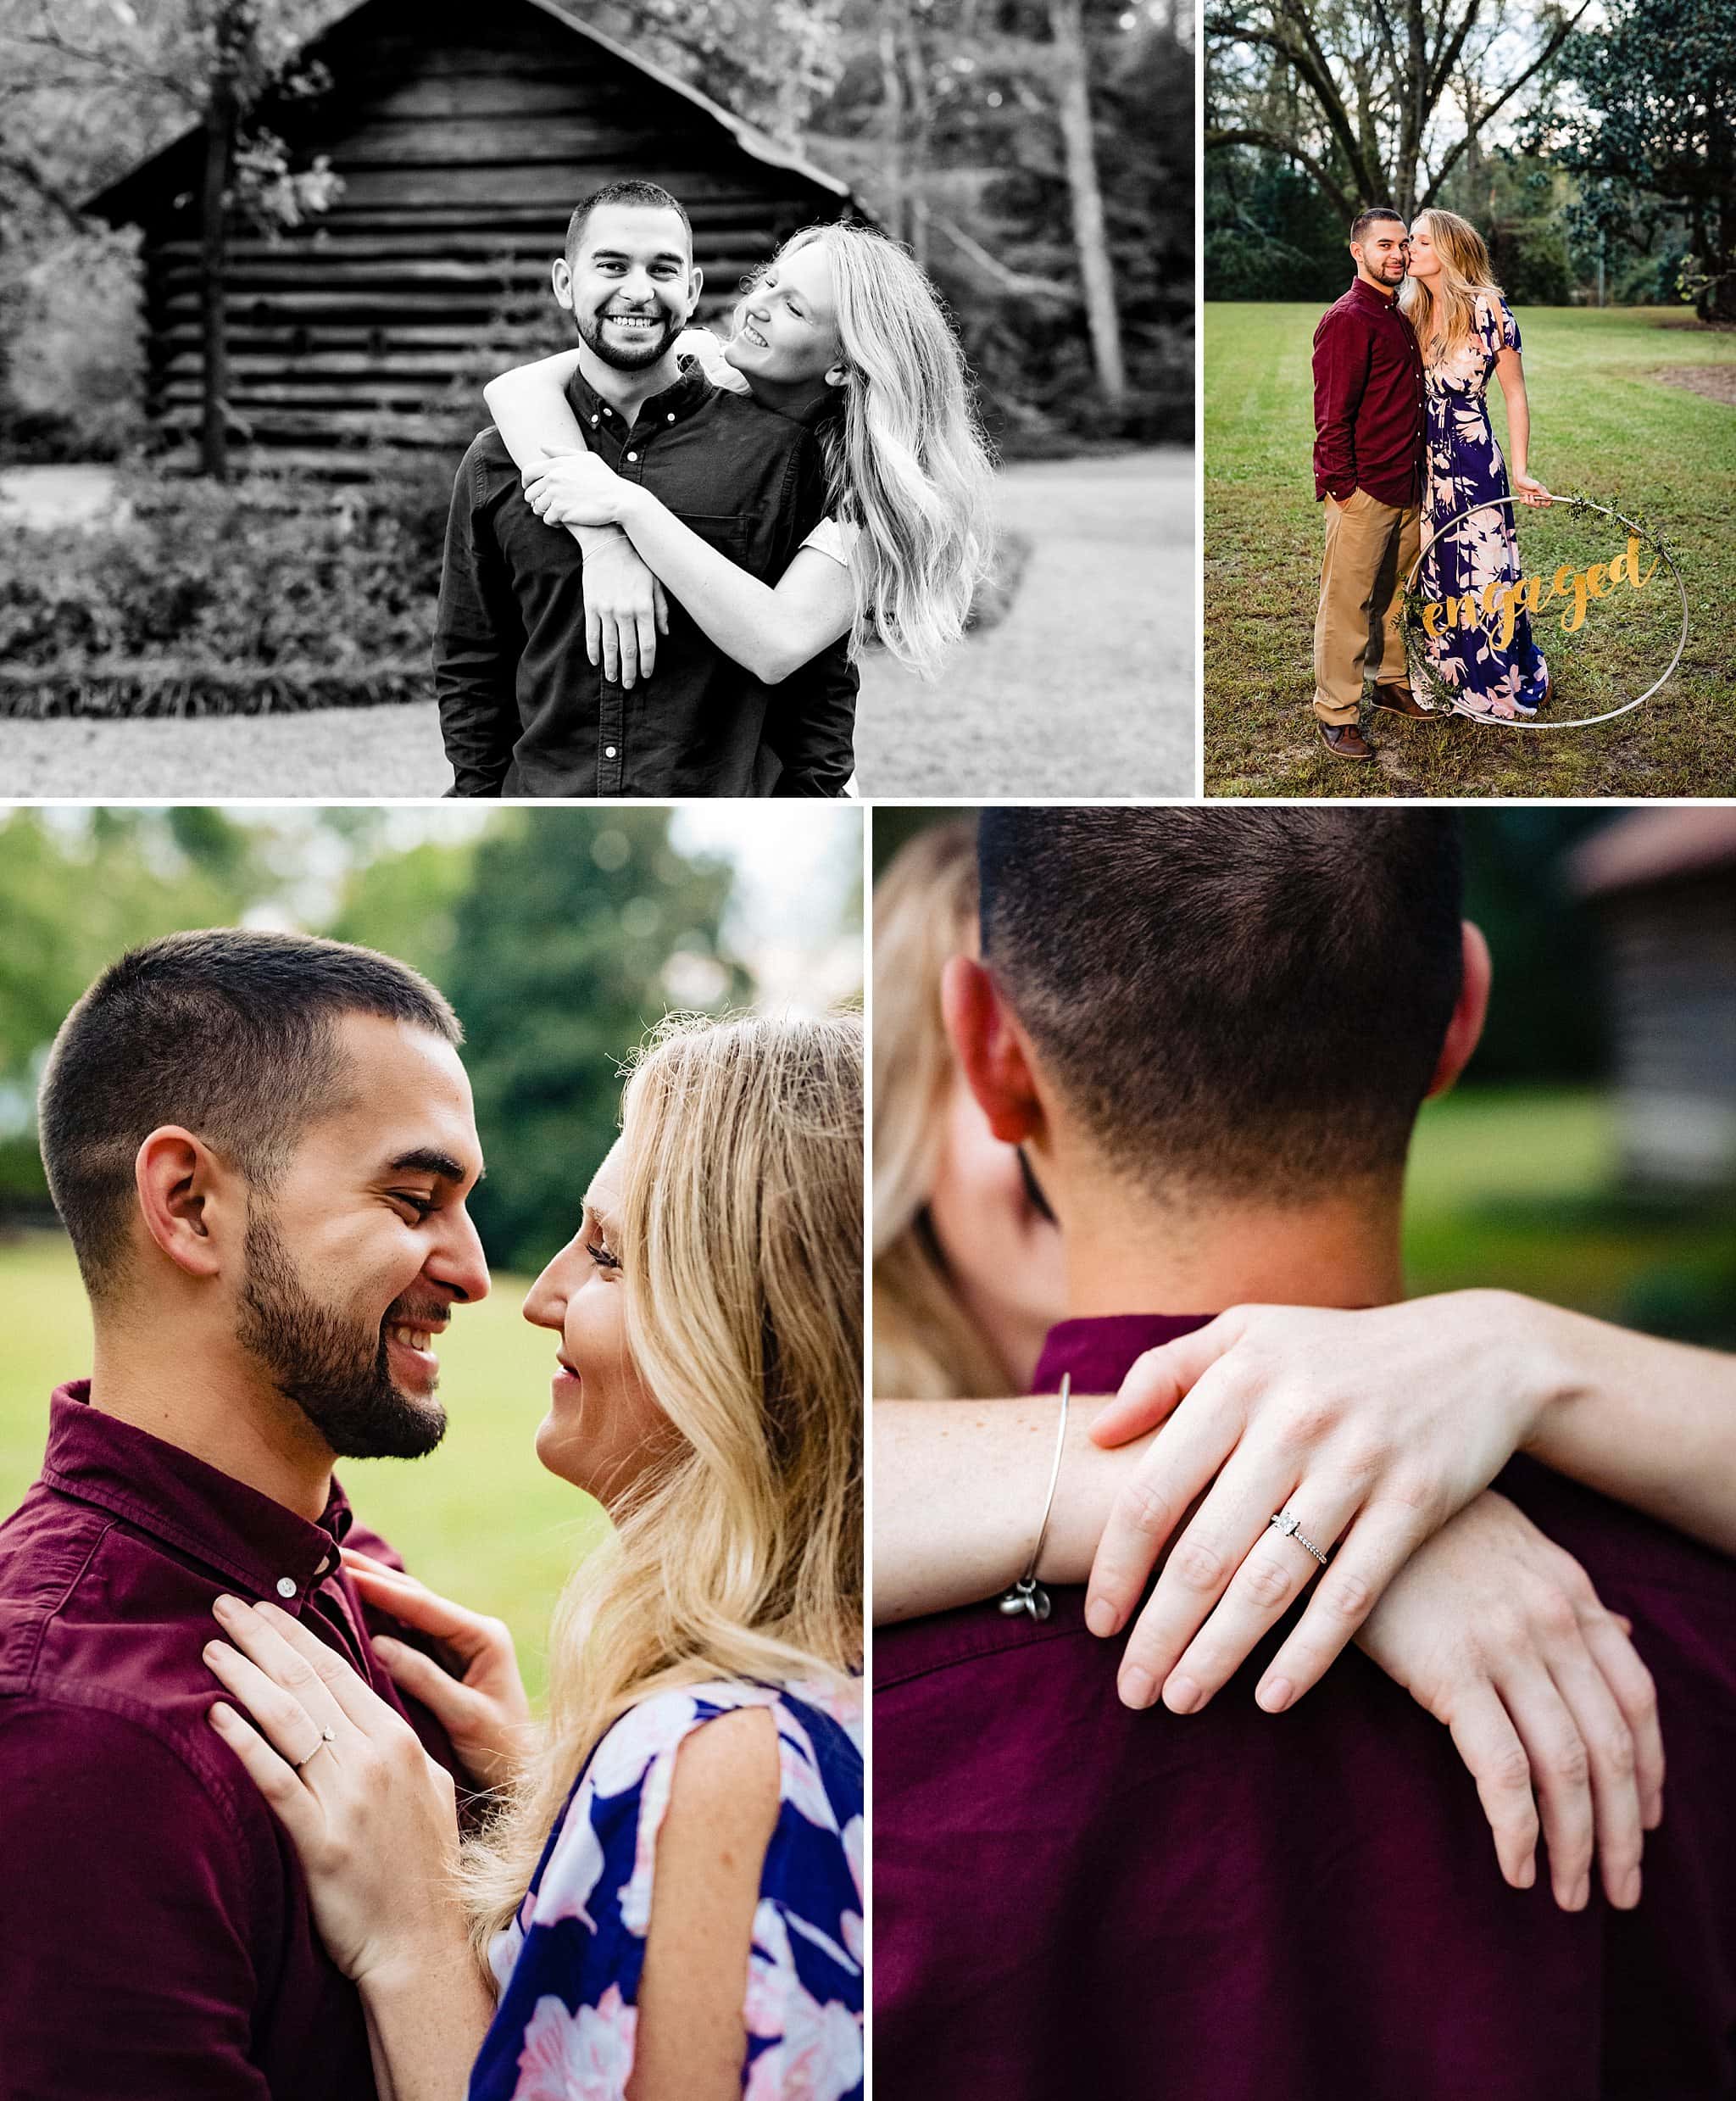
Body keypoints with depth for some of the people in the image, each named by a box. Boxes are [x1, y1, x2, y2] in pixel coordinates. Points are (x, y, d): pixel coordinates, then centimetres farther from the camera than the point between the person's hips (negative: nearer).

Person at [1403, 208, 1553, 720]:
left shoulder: (1488, 308, -8)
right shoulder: (1409, 312, 6)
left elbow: (1515, 394, -4)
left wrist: (1521, 473, -8)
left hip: (1474, 465, -5)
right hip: (1420, 462, 5)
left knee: (1480, 574, 0)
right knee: (1431, 576, 11)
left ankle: (1498, 686, 13)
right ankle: (1443, 677, 23)